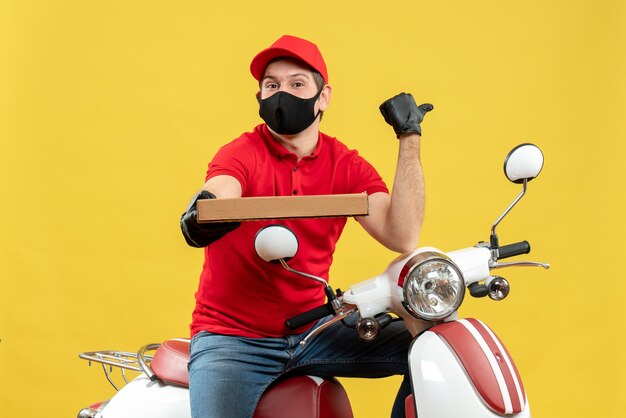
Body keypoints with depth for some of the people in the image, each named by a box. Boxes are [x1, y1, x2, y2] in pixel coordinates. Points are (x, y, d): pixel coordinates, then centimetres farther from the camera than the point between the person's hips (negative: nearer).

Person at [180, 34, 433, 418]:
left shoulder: (347, 166, 2)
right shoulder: (242, 153, -7)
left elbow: (403, 237, -12)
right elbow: (218, 195, -30)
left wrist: (409, 140, -13)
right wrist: (203, 214, -55)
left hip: (312, 332, 4)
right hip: (232, 337, -3)